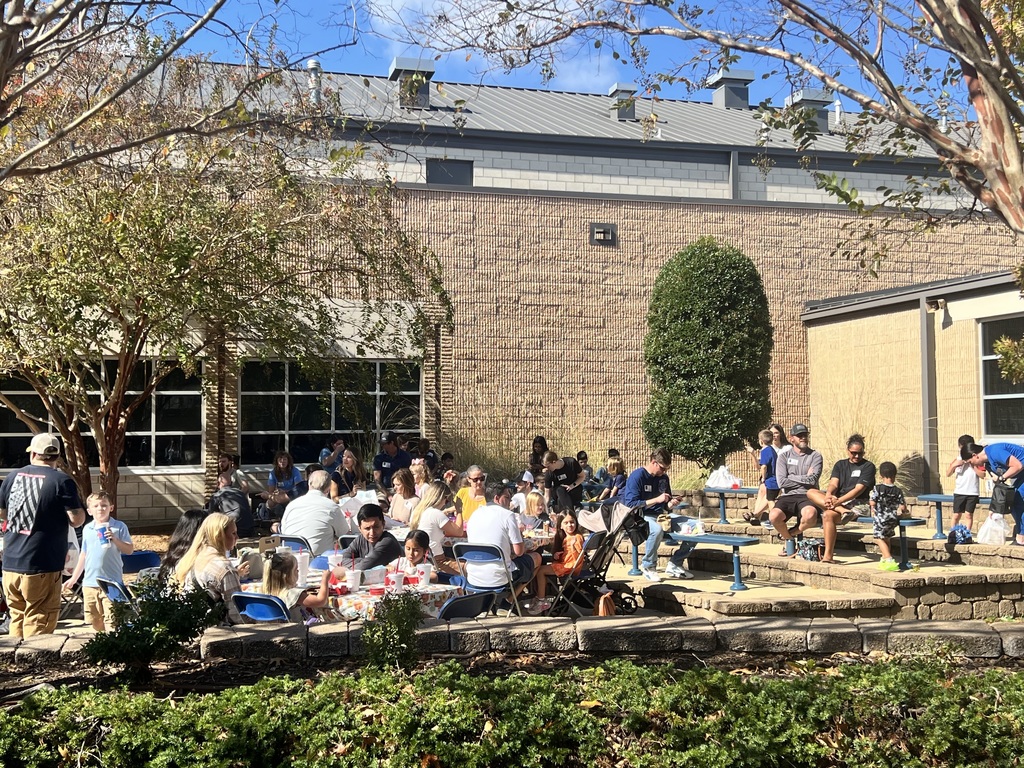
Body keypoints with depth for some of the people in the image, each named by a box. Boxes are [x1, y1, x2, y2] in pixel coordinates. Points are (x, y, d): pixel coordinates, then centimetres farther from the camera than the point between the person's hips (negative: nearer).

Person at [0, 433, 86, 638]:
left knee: (17, 618, 17)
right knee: (38, 624, 0)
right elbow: (77, 520, -13)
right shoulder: (62, 481, -10)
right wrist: (79, 509, 7)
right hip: (42, 566, -5)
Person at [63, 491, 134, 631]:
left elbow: (129, 550, -6)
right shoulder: (87, 529, 10)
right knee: (94, 621, 11)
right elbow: (83, 555, 18)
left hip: (111, 583, -5)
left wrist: (115, 539, -20)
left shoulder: (119, 527, -3)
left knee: (111, 622, -8)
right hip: (90, 582, 5)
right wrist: (74, 578, 20)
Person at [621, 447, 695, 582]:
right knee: (657, 529, -42)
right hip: (641, 517, -7)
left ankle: (674, 564, 3)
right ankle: (648, 567, -19)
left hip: (660, 516, 7)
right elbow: (631, 505, -17)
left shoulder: (663, 478, 13)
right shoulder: (637, 476, -9)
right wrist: (656, 500, -20)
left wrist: (671, 503, -2)